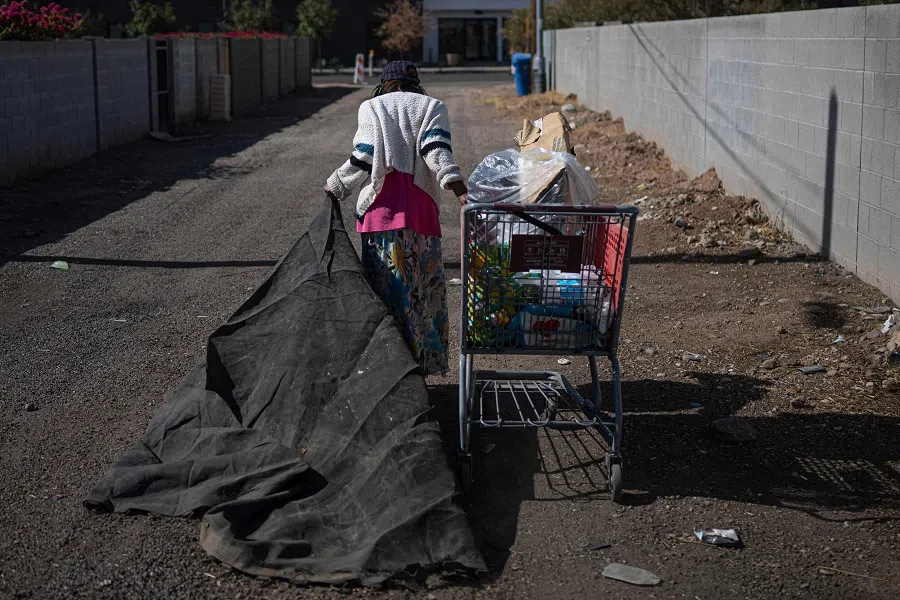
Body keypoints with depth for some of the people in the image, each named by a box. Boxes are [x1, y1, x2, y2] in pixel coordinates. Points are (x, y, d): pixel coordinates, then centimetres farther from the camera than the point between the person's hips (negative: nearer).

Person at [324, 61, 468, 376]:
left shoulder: (372, 107, 12)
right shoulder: (432, 107, 13)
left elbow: (363, 158, 2)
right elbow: (437, 151, -6)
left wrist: (335, 187, 15)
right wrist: (460, 189, -15)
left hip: (382, 206, 0)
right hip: (421, 207, 1)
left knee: (387, 290, 2)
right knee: (427, 290, 7)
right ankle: (426, 363, 8)